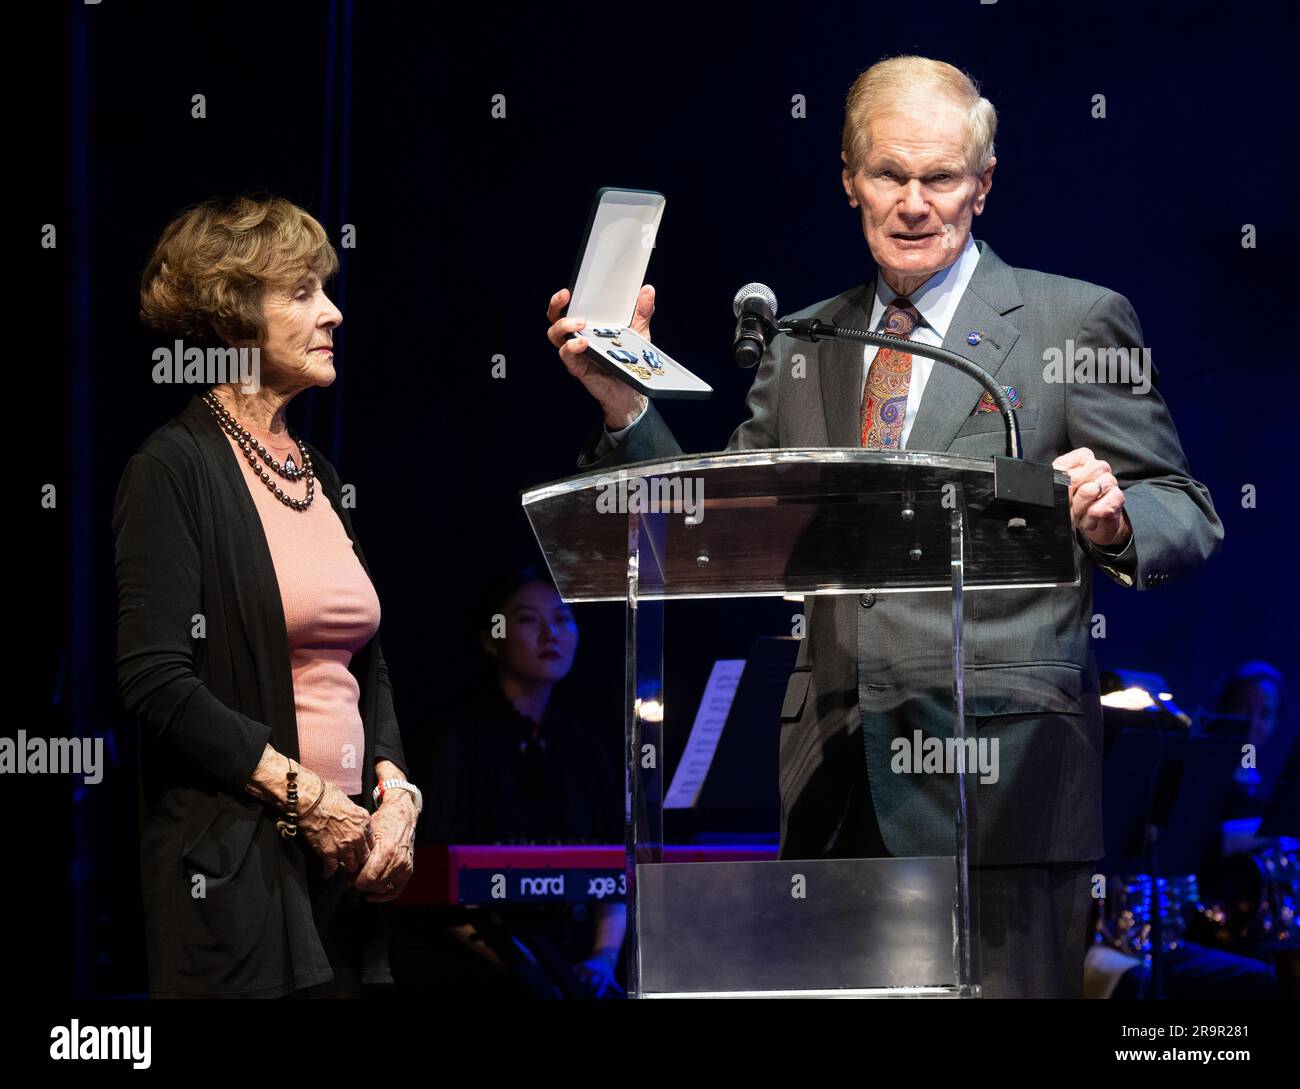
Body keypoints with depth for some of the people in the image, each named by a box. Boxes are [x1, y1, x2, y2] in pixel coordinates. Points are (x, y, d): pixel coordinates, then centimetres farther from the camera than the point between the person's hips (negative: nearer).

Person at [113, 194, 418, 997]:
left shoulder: (320, 476, 17)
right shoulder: (175, 469, -6)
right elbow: (157, 681, -15)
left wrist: (394, 794, 2)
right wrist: (305, 796, -14)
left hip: (347, 855, 7)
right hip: (233, 866, -7)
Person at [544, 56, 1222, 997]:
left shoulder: (1075, 322, 4)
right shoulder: (800, 347, 17)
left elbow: (1186, 520, 2)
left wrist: (1111, 520, -21)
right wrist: (627, 407, 2)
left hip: (1001, 772, -4)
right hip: (835, 778, 4)